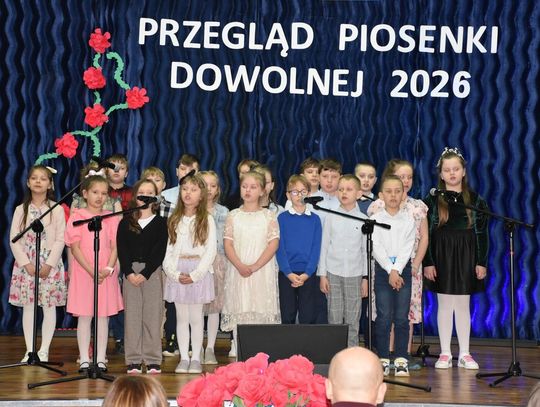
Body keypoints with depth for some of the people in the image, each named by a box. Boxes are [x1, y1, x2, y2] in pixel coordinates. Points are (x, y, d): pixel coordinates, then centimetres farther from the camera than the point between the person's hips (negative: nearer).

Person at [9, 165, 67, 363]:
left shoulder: (57, 210, 0)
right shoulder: (21, 210, 6)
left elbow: (60, 240, -5)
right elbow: (14, 240, 1)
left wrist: (49, 265, -13)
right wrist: (26, 263, -10)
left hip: (50, 264, -2)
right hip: (26, 264, 2)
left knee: (49, 306, 0)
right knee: (28, 306, 3)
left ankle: (44, 351, 8)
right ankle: (29, 351, 9)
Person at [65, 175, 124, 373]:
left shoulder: (112, 219, 6)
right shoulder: (77, 217, -1)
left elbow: (115, 247, 3)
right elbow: (75, 247, -6)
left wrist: (109, 269, -13)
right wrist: (91, 270, -15)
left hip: (106, 274, 2)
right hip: (83, 272, -2)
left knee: (103, 316, 5)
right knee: (84, 316, 2)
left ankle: (101, 359, 11)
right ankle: (84, 359, 9)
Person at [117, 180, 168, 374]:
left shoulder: (160, 223, 4)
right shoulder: (125, 223, 8)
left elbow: (160, 251, -4)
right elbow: (121, 249, 1)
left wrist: (145, 274, -13)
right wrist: (128, 272, -12)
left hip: (152, 272, -1)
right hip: (130, 272, 1)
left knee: (152, 315, -1)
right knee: (132, 315, 1)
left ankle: (153, 360, 3)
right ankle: (134, 360, 5)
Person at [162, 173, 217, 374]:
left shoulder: (207, 220, -1)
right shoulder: (174, 220, 7)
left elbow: (211, 251, -5)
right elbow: (168, 249, 3)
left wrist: (195, 274, -13)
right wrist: (175, 273, -10)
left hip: (199, 271, -2)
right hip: (177, 272, 2)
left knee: (196, 317, 2)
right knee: (181, 317, 6)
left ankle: (196, 358, 9)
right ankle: (183, 358, 11)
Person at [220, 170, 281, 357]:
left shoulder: (268, 215, 3)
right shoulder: (233, 215, 8)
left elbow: (273, 244, -4)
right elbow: (228, 244, 2)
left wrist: (255, 267, -14)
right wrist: (240, 266, -14)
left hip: (262, 271, -2)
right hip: (238, 271, 2)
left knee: (261, 313, -5)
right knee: (238, 314, 0)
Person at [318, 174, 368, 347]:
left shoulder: (362, 219, 3)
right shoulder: (331, 217, 3)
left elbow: (365, 249, 6)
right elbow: (324, 246, 5)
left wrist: (366, 278, 4)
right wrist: (322, 274, 0)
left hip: (355, 274, 0)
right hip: (333, 273, 0)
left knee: (353, 318, 2)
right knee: (334, 317, 2)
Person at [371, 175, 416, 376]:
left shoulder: (408, 219, 5)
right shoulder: (375, 219, 1)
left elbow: (407, 248, -4)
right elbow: (376, 248, -7)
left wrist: (397, 270, -16)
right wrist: (390, 271, -16)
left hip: (403, 268, 1)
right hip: (383, 268, -1)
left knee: (402, 317, 0)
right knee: (383, 317, -2)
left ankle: (401, 359, 3)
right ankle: (383, 359, 3)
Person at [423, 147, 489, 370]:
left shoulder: (475, 200, 2)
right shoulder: (432, 200, -2)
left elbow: (482, 233, 4)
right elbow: (425, 234, -3)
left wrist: (482, 262, -1)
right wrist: (428, 263, -8)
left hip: (466, 257, 1)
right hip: (442, 257, -1)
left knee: (463, 305, 6)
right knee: (445, 305, 3)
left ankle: (464, 353, 12)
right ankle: (445, 353, 10)